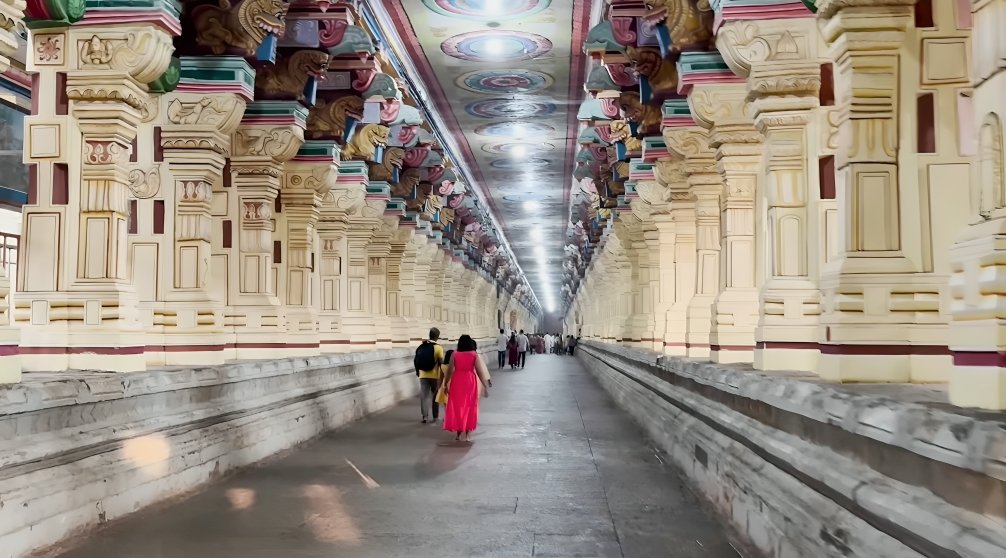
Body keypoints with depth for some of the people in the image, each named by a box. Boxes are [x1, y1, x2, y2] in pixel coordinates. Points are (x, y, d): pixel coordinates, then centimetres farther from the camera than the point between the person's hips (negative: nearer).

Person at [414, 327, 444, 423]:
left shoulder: (421, 346, 2)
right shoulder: (438, 348, -11)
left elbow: (415, 360, 6)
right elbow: (441, 362, -14)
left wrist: (417, 371, 20)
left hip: (423, 375, 3)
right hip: (435, 375, -2)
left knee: (424, 396, 6)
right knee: (435, 396, 11)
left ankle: (425, 417, 0)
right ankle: (435, 417, 16)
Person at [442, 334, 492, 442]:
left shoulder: (454, 355, -1)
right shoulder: (475, 355, -3)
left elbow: (449, 371, -2)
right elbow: (480, 371, -6)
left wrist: (445, 384, 8)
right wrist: (485, 386, -1)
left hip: (457, 382, 1)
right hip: (470, 382, -1)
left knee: (457, 407, 12)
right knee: (470, 407, 9)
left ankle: (458, 433, 15)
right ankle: (468, 434, 8)